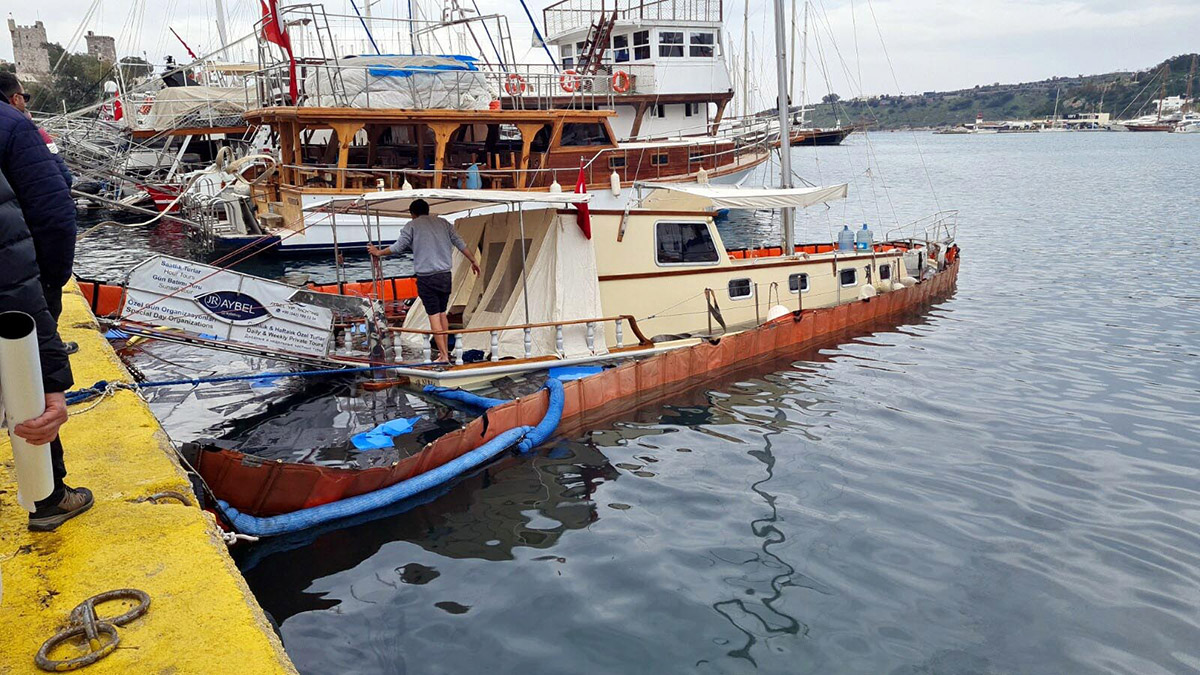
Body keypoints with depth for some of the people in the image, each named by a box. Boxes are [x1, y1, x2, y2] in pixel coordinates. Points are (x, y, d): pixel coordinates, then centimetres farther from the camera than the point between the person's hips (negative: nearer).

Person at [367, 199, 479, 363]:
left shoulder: (412, 225, 0)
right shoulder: (443, 223, 12)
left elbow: (398, 247, -1)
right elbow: (460, 243, 11)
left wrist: (378, 252, 15)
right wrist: (473, 261, 22)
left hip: (426, 277, -4)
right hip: (445, 275, 4)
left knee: (434, 315, -2)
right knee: (442, 313, 16)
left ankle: (443, 355, -5)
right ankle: (445, 351, 21)